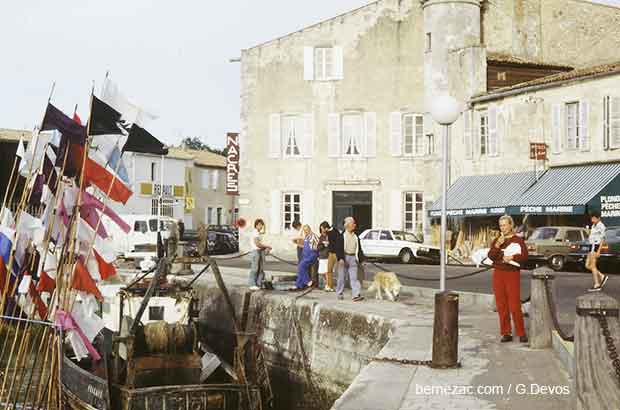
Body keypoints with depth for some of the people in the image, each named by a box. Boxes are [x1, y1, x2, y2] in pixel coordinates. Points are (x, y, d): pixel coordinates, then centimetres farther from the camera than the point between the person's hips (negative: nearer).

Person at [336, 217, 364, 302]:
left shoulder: (356, 237, 12)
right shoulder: (342, 236, -4)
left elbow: (359, 249, 17)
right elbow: (339, 248, -8)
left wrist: (361, 259, 13)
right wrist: (340, 258, -17)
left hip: (353, 258, 4)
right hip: (344, 257, -3)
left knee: (354, 277, -4)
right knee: (341, 276, 6)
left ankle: (356, 295, -12)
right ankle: (340, 293, 19)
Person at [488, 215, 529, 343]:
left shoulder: (518, 240, 1)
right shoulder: (496, 240, 12)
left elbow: (524, 256, -8)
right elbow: (491, 256, 0)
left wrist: (512, 257, -19)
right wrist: (497, 245, -14)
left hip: (512, 274, -4)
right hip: (498, 274, 4)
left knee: (515, 305, -8)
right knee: (501, 305, 3)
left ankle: (521, 333, 2)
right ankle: (506, 333, 9)